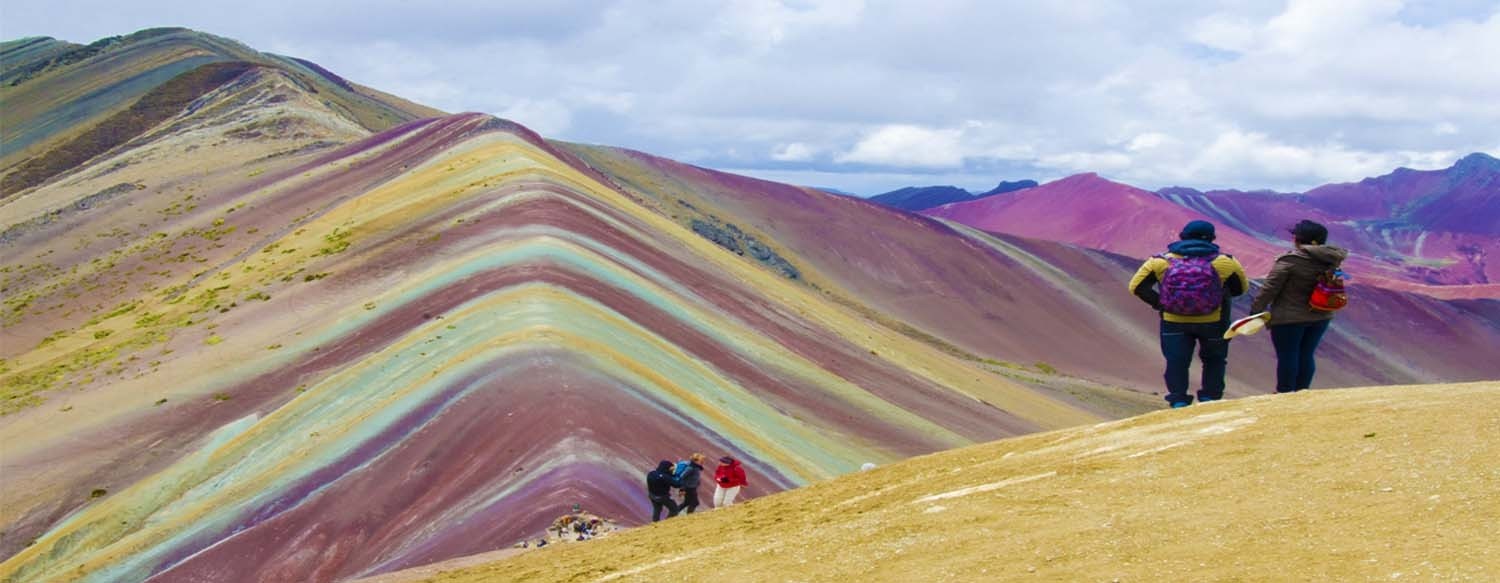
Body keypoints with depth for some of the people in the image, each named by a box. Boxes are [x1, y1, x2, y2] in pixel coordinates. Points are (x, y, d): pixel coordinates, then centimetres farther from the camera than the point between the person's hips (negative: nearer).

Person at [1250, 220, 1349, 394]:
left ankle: (1284, 394, 14)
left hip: (1289, 318, -6)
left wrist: (1255, 311, -9)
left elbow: (1269, 289, -15)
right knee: (1306, 356, 16)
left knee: (1287, 356, 5)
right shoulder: (1331, 260, -4)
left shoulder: (1289, 261, -19)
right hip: (1321, 317, 6)